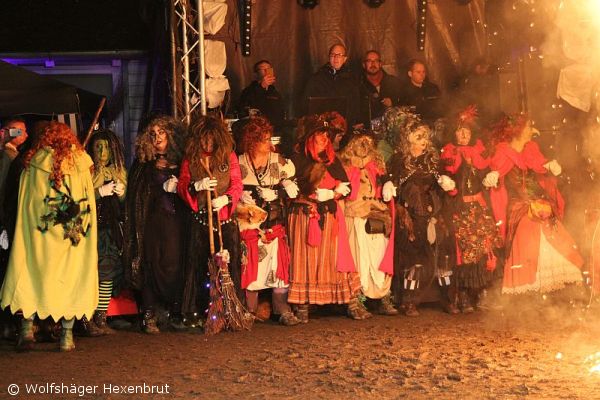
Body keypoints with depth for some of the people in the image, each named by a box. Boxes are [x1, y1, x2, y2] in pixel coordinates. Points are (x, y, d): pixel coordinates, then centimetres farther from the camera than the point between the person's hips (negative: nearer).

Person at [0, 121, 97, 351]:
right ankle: (67, 334, 4)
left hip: (39, 232, 0)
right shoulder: (80, 162, 3)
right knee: (71, 276, 6)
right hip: (72, 233, 0)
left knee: (31, 272, 8)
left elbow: (24, 204, 7)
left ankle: (27, 328, -1)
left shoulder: (32, 164, 3)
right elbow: (89, 200, 7)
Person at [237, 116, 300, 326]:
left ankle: (283, 310, -3)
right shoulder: (240, 164, 5)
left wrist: (266, 193, -11)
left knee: (279, 265, -6)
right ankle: (250, 312, 4)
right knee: (251, 267, -3)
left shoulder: (279, 162, 9)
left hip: (274, 222, 1)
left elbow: (290, 189, 1)